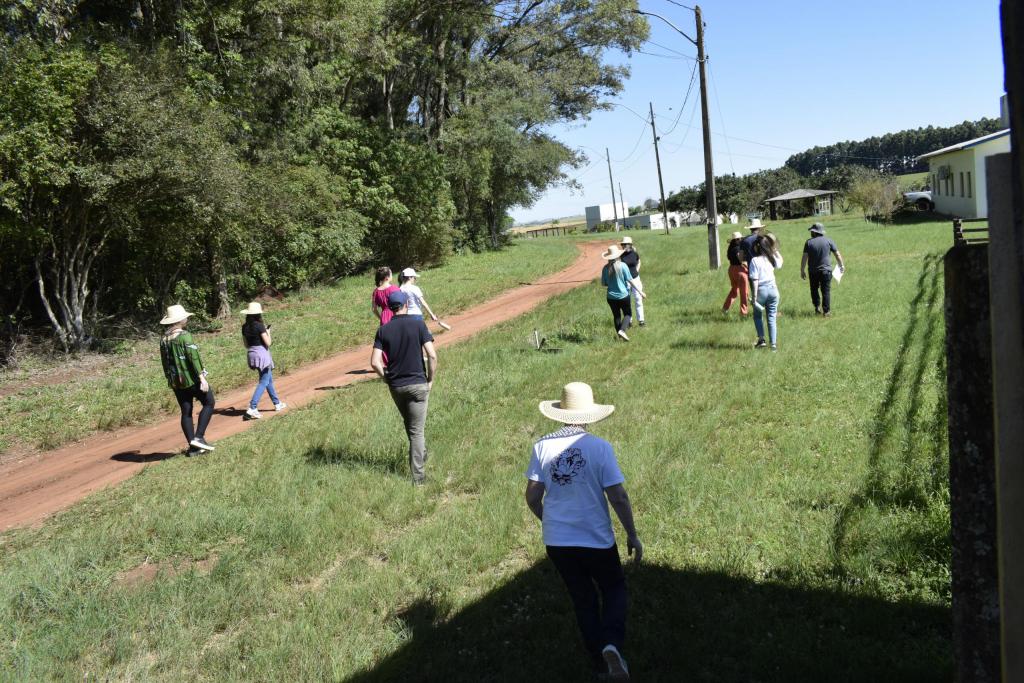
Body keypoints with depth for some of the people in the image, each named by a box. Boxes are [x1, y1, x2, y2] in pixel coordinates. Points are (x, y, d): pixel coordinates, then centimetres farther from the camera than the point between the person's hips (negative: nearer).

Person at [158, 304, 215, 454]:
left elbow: (164, 362, 14)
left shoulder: (164, 339, 7)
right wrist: (202, 378, -18)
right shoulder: (185, 336, -15)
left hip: (176, 381, 7)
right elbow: (194, 358, -19)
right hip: (191, 379, -7)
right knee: (208, 403, 8)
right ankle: (199, 436, -3)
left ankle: (192, 447, 13)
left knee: (186, 412, 11)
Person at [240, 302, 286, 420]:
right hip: (262, 353, -8)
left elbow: (246, 344, 12)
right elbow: (267, 343, -15)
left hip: (251, 353, 8)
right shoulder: (259, 326, -16)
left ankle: (277, 403, 33)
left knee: (269, 379, 21)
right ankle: (252, 408, -13)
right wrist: (268, 332, 3)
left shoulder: (245, 327, 4)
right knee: (263, 382, -2)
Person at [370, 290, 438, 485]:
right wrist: (431, 380, -1)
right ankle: (418, 476, 4)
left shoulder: (383, 330, 0)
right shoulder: (418, 324, -8)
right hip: (417, 383, -3)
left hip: (395, 386, 3)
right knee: (417, 430, 3)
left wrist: (387, 378, 8)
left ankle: (421, 455, 43)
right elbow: (432, 356, -13)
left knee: (410, 426, 24)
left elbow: (375, 362, -7)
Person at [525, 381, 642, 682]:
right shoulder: (600, 447, -14)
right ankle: (611, 645, -4)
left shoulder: (542, 446, -7)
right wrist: (632, 535, 0)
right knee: (614, 590, 21)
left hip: (557, 541, 3)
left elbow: (532, 497, -4)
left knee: (583, 599, 20)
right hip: (596, 539, -2)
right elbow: (618, 497, -13)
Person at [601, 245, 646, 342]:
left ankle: (619, 333, 19)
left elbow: (603, 283, 2)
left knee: (616, 316, 16)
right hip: (623, 295, -3)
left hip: (611, 297, 3)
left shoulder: (605, 268, -5)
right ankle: (622, 330, -8)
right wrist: (640, 292, -2)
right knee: (628, 313, 13)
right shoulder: (622, 266, -12)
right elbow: (630, 280, -10)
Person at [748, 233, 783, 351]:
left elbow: (755, 280, -15)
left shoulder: (755, 260, -13)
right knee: (772, 317, 9)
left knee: (757, 315, 17)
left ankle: (761, 339, 8)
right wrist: (775, 250, 23)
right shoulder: (772, 258, 2)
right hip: (773, 289, 4)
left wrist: (754, 296, -13)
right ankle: (774, 343, 7)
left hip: (761, 290, -4)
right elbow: (780, 261, 27)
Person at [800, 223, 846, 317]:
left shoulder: (809, 242, -4)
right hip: (826, 270, 0)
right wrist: (842, 265, 15)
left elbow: (804, 257, -7)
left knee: (814, 289, 19)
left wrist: (802, 270, -1)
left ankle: (817, 307, 15)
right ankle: (826, 311, 4)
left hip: (813, 271, 0)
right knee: (826, 291, 4)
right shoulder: (828, 241, -1)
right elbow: (837, 254, 3)